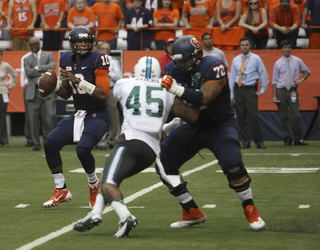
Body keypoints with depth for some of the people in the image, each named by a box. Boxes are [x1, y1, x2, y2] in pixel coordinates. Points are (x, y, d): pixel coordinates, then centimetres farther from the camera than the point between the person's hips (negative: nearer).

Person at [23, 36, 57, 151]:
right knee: (33, 119, -2)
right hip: (33, 91, 1)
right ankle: (36, 144, 6)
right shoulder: (27, 59, 15)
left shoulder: (49, 55, 14)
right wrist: (45, 71, -7)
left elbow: (52, 66, -5)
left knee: (50, 115, -11)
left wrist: (37, 68, -5)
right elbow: (28, 72, -3)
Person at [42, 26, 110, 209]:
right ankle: (62, 191, 8)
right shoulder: (67, 60, 6)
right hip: (78, 115, 7)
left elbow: (103, 94, -22)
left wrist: (78, 81, -27)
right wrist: (53, 86, -5)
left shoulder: (97, 60, -14)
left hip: (97, 116, -7)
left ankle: (94, 186, 3)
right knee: (50, 144, -7)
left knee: (83, 149, -28)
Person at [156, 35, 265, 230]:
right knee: (164, 165, -3)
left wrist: (176, 89, -44)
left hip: (219, 125, -6)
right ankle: (193, 213, 8)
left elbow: (204, 98, -37)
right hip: (193, 126, 6)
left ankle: (251, 211, -9)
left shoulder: (213, 67, -24)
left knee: (232, 163, -29)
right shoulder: (174, 70, -5)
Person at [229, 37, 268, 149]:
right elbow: (232, 77, 13)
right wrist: (232, 95, 9)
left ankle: (259, 142, -4)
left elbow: (264, 75, 7)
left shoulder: (256, 59, 3)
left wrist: (262, 90, 3)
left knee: (254, 116, -10)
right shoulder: (236, 60, 12)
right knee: (241, 117, 1)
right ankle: (245, 142, 6)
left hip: (250, 90, -3)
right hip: (238, 89, 3)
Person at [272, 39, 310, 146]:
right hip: (281, 91, 1)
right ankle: (287, 139, 8)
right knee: (284, 117, 1)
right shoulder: (278, 63, 5)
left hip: (293, 91, 0)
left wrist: (301, 80, -1)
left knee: (295, 116, -9)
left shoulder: (297, 61, 7)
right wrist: (274, 95, 1)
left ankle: (298, 139, -2)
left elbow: (307, 72, 19)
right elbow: (275, 80, 7)